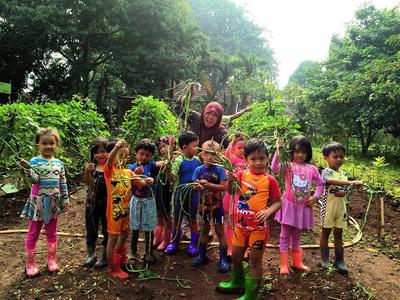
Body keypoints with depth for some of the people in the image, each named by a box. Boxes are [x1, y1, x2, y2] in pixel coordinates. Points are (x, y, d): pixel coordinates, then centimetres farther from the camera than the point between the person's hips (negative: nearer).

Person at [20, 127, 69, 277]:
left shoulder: (59, 163, 3)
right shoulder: (34, 161, -8)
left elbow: (63, 183, 7)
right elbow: (34, 180, -19)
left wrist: (65, 199, 6)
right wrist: (28, 169, -35)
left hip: (53, 202, 4)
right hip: (38, 201, -3)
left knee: (52, 232, 14)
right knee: (33, 233, 8)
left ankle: (51, 259, 27)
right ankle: (30, 263, 20)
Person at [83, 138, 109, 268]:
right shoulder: (92, 166, 0)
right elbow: (88, 183, 0)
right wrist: (87, 172, -18)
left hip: (107, 203, -3)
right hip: (92, 202, 3)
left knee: (107, 229, 9)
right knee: (91, 229, 15)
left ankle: (104, 255, 24)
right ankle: (90, 254, 32)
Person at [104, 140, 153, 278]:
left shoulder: (128, 172, 6)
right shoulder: (109, 170, -13)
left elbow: (140, 182, -2)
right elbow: (109, 160, -35)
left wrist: (147, 181, -26)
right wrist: (116, 147, -54)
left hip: (125, 209, 7)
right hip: (114, 210, -7)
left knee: (124, 235, 24)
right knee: (113, 238, 6)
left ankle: (119, 259, 50)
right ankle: (112, 268, 23)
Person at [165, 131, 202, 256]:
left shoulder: (197, 160, -2)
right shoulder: (178, 161, -16)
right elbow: (172, 177, -23)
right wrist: (168, 170, -40)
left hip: (193, 194, 3)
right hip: (180, 193, -3)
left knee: (193, 219, 13)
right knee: (177, 218, 12)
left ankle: (193, 243, 28)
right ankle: (174, 242, 31)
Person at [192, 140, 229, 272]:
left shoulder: (219, 169, -13)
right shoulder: (198, 169, -4)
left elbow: (224, 187, -18)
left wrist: (208, 184, -28)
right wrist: (197, 187, -28)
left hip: (216, 205, -3)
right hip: (204, 204, 3)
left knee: (220, 231, 5)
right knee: (204, 230, 18)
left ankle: (223, 259, 16)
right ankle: (202, 256, 32)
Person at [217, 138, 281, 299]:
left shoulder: (270, 180, -11)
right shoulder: (242, 175, -1)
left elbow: (277, 202, -6)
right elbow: (231, 191, 6)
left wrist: (268, 211, -26)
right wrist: (230, 180, -14)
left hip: (259, 227, -5)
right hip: (241, 224, 5)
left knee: (255, 261, 8)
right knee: (235, 256, 20)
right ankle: (238, 283, 45)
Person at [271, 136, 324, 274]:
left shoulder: (312, 169, 1)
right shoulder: (288, 166, -9)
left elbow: (320, 184, 11)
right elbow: (275, 168, -28)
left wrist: (315, 197, -1)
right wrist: (278, 151, -33)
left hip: (303, 207, 3)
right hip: (289, 205, -3)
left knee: (296, 235, 19)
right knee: (285, 235, 5)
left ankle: (296, 261, 35)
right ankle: (284, 265, 14)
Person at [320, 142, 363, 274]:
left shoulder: (344, 174, 8)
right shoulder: (326, 172, -12)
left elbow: (345, 191, 4)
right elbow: (331, 181, -34)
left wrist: (340, 192, -19)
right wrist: (352, 182, -42)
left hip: (341, 208, 5)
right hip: (328, 207, -5)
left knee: (338, 234, 13)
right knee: (325, 233, 7)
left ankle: (339, 261, 22)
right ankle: (325, 261, 18)